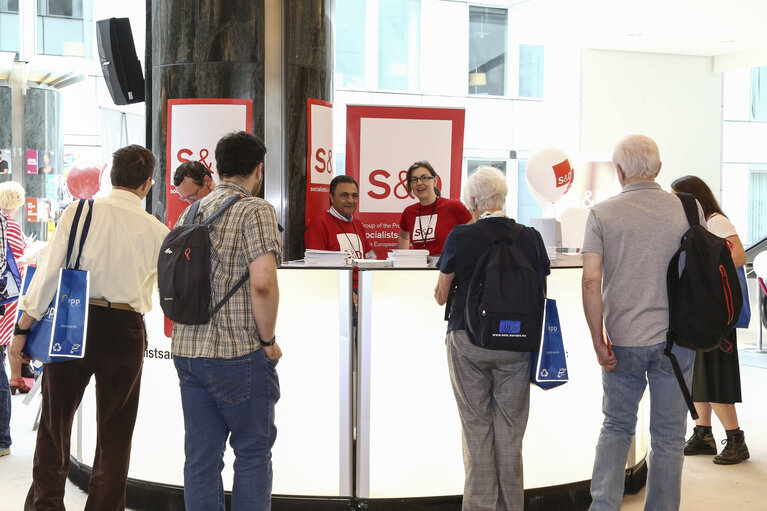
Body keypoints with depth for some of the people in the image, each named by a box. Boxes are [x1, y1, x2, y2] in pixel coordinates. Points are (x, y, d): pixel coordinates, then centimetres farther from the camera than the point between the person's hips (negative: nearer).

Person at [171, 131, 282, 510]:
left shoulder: (190, 213, 12)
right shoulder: (255, 210, -10)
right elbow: (262, 282, -22)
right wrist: (268, 340, -10)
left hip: (187, 351, 6)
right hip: (238, 353, -6)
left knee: (200, 458, 11)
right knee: (253, 454, 8)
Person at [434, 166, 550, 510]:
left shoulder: (460, 237, -7)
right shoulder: (531, 237, -1)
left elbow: (441, 296, 2)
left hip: (468, 341, -2)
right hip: (515, 343, 2)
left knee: (476, 428, 8)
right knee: (510, 430, 10)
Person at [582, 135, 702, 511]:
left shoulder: (602, 214, -4)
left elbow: (590, 280, -10)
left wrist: (598, 340, -5)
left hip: (623, 340, 0)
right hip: (676, 339, 0)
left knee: (616, 427, 16)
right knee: (668, 437, 11)